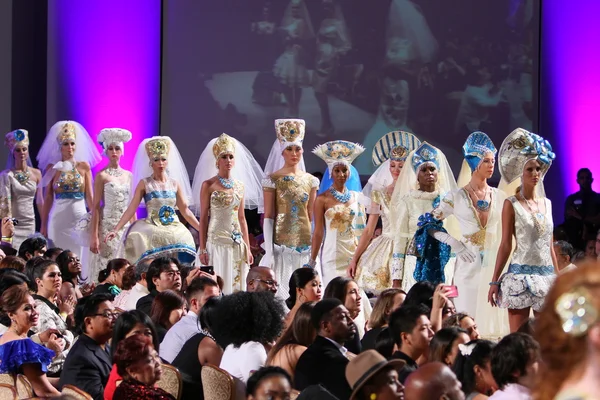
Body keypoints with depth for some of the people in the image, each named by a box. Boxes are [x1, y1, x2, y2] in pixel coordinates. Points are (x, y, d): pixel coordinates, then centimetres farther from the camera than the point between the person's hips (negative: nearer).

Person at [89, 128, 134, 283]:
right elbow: (96, 207, -6)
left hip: (125, 226, 5)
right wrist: (94, 236, -12)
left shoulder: (128, 175, 11)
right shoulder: (102, 176, -4)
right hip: (107, 226, -5)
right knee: (106, 267, -6)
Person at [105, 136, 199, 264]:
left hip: (174, 231, 3)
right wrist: (116, 230, -13)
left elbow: (185, 211, 12)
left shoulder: (175, 183, 8)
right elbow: (131, 209, -4)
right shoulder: (144, 184, 0)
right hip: (152, 231, -3)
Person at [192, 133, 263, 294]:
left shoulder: (240, 185, 10)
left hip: (237, 245, 4)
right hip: (216, 243, -4)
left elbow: (242, 218, 13)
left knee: (236, 285, 5)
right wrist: (202, 249, -9)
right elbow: (203, 218, -4)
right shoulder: (208, 185, -2)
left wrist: (247, 248, 11)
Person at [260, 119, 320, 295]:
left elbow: (311, 216, 12)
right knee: (280, 290, -4)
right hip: (281, 245, -3)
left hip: (305, 245, 3)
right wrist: (269, 252, -10)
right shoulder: (273, 180, -2)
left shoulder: (310, 180, 9)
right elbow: (268, 217, -4)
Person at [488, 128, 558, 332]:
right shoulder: (512, 204, -2)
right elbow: (506, 244, -3)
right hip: (521, 274, -5)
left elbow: (549, 245, 17)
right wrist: (495, 281, -6)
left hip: (546, 275, 5)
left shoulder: (547, 204, 13)